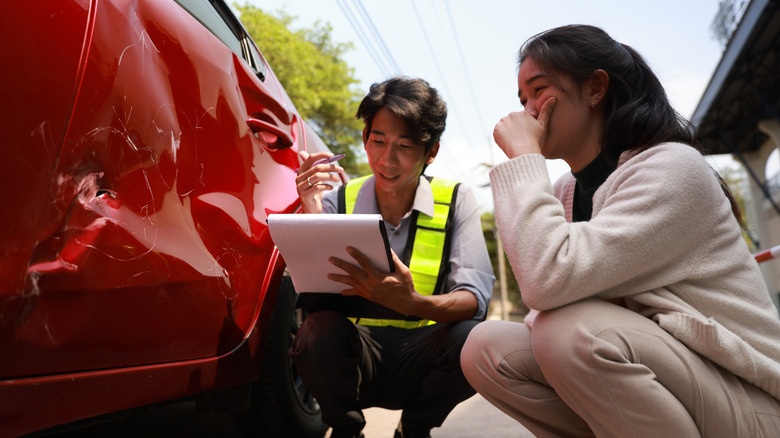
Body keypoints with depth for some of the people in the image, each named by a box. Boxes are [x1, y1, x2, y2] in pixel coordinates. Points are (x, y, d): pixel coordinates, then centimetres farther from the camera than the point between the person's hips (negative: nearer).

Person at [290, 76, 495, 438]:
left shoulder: (456, 201, -5)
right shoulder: (339, 200, -3)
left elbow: (474, 298, -17)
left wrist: (412, 303, -38)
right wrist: (311, 212, -25)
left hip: (420, 361, 1)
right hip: (353, 358, 0)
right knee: (319, 329, -31)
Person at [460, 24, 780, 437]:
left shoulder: (672, 167, -19)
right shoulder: (564, 193, 5)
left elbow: (547, 282, -33)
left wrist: (523, 154, -23)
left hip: (746, 403, -6)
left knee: (572, 330, -32)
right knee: (486, 347, -11)